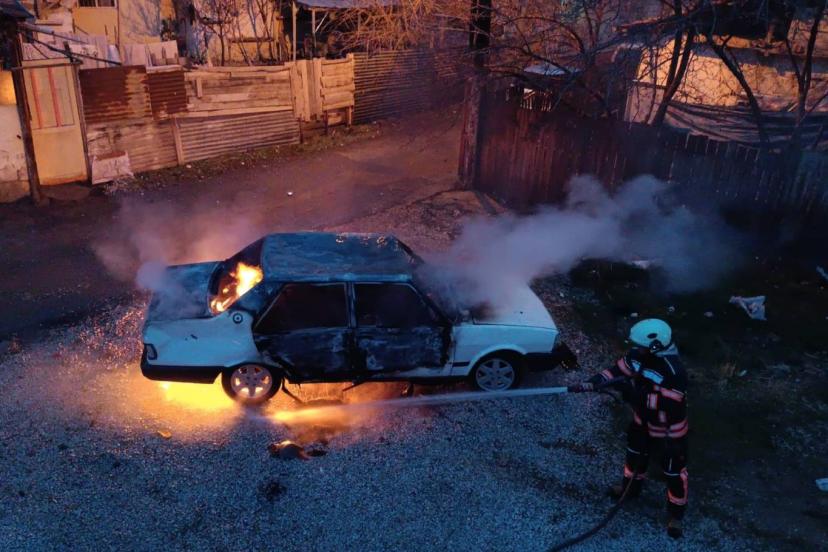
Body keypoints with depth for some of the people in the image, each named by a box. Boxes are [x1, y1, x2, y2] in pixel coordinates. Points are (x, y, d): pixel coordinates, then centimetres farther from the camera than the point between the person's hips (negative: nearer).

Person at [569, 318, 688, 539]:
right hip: (643, 421, 7)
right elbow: (617, 371, -9)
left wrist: (634, 392, -37)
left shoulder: (675, 372, -37)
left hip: (669, 431, -7)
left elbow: (666, 403, -35)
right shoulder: (637, 355, -16)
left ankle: (676, 513, 32)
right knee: (635, 453, 28)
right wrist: (589, 384, -18)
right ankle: (630, 487, 54)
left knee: (674, 471, 11)